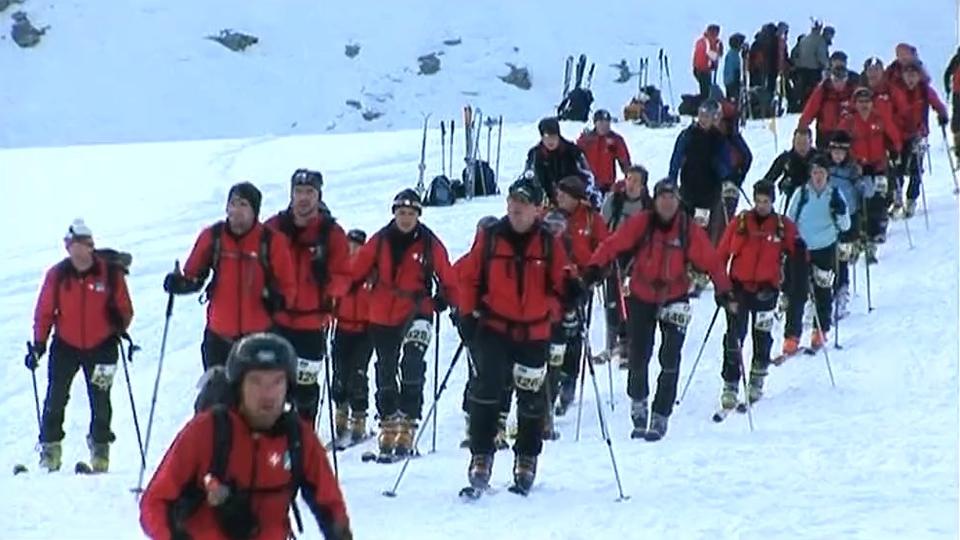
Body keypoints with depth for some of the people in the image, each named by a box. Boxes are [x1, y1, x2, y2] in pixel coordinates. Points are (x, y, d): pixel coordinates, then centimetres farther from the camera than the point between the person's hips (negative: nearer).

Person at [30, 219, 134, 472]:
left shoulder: (110, 273, -9)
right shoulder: (56, 275, -7)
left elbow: (124, 309, 2)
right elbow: (44, 312, 1)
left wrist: (120, 326, -17)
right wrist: (38, 345, -3)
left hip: (101, 347, -1)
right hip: (65, 346, 1)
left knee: (100, 400, 1)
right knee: (55, 399, -2)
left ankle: (100, 449, 14)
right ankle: (50, 449, 8)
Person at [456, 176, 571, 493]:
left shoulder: (549, 244, 0)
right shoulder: (489, 237, -1)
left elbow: (558, 286, 4)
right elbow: (469, 278, 6)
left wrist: (570, 290, -18)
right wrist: (468, 314, -3)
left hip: (534, 333, 1)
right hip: (494, 328, -1)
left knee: (532, 397, 11)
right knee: (487, 387, -16)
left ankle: (527, 460, 27)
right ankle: (481, 455, -8)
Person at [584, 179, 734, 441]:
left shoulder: (689, 231, -9)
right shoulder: (640, 224, -11)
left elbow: (710, 260, -6)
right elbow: (614, 244, -17)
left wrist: (723, 291, -11)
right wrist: (594, 268, -30)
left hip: (674, 299, 0)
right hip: (641, 298, 0)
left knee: (670, 361, -7)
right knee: (638, 358, 6)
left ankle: (660, 417, 0)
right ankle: (638, 405, 31)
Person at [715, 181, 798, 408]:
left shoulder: (784, 227, 3)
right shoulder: (739, 223, 3)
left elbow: (796, 255, 10)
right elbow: (721, 254, 5)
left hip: (766, 289, 0)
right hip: (739, 287, 0)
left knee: (762, 336, 7)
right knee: (734, 336, -8)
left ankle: (757, 381, 25)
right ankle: (730, 385, -7)